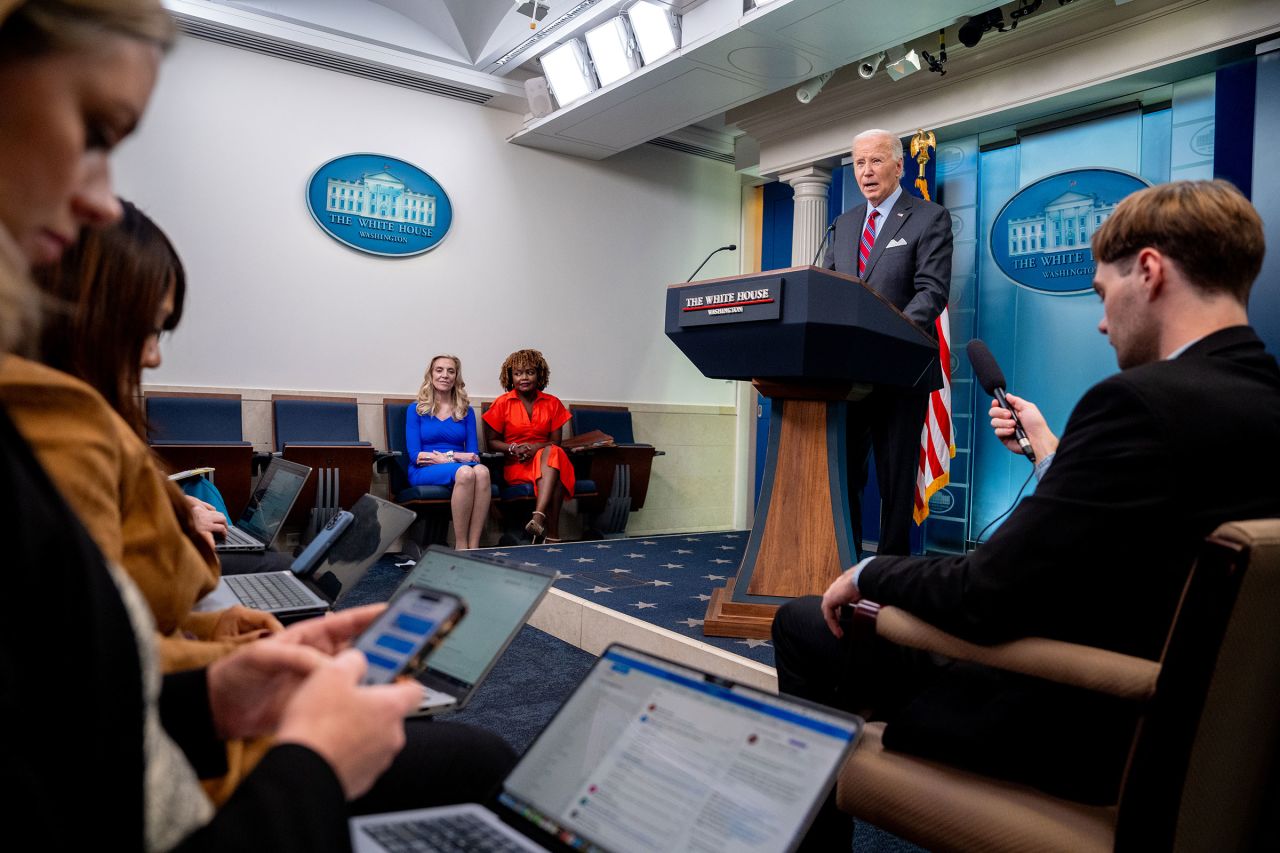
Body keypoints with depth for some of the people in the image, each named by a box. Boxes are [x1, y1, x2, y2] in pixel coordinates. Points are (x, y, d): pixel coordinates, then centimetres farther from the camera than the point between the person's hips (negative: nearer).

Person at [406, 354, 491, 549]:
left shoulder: (466, 412, 19)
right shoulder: (416, 410, 13)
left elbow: (473, 452, 8)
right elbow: (415, 455, 1)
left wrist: (443, 456, -11)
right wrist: (453, 458, -11)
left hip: (463, 467, 2)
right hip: (424, 473, -2)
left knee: (482, 471, -36)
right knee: (464, 472, -37)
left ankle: (474, 547, -38)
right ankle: (461, 546, -33)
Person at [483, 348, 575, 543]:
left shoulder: (552, 403, 10)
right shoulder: (503, 403, 5)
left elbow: (556, 442, 5)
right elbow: (492, 442, 6)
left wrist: (535, 448, -17)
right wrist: (513, 448, -15)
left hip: (546, 458, 2)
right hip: (515, 464, -2)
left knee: (552, 453, -37)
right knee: (555, 478, -35)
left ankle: (539, 517, -51)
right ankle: (552, 534, -43)